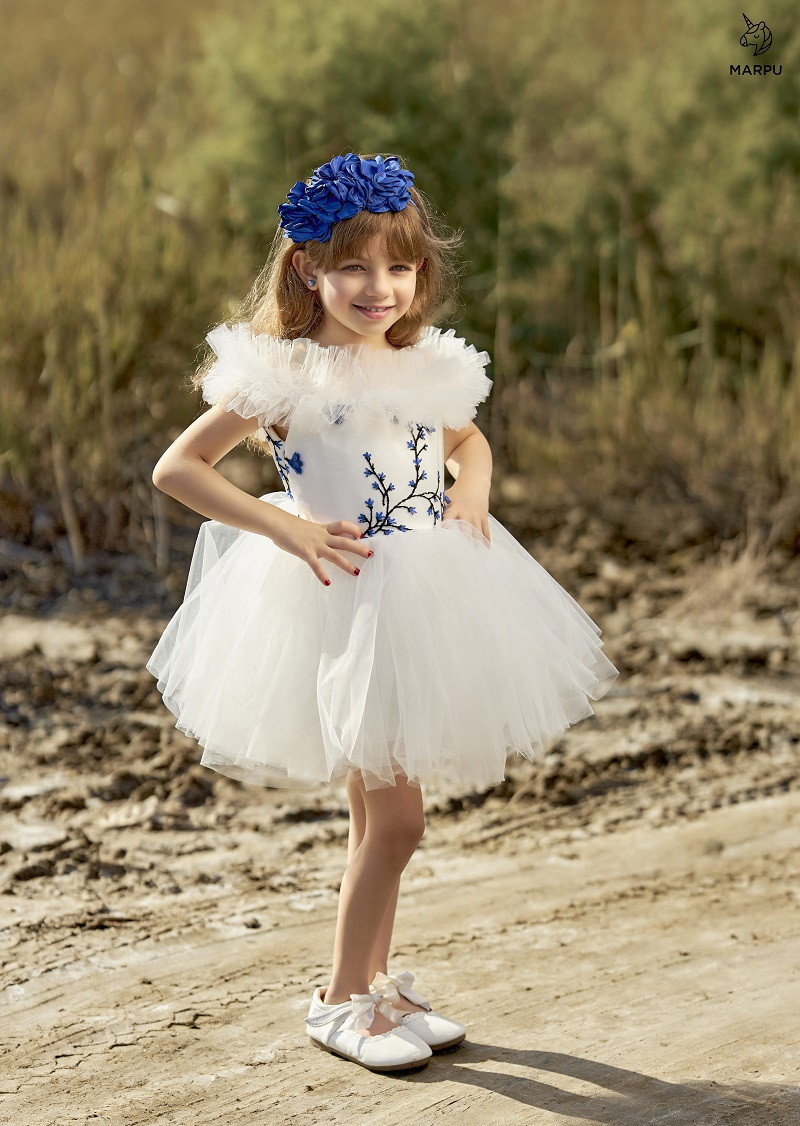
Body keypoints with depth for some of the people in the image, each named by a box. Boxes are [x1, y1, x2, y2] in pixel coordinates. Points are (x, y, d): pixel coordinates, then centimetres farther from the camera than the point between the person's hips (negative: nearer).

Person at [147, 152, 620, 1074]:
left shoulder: (429, 367, 5)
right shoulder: (283, 377, -13)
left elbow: (469, 441, 24)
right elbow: (176, 469, -12)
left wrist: (472, 490, 2)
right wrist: (284, 528, -20)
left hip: (425, 600, 6)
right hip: (343, 607, -6)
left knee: (379, 810, 16)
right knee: (394, 816, -4)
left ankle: (374, 981, 30)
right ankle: (341, 998, 13)